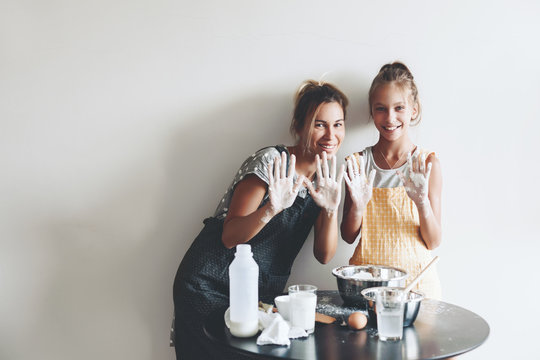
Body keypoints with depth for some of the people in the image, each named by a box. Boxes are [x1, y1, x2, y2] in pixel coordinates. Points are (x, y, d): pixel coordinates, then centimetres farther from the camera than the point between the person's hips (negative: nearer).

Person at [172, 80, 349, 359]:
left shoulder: (326, 179, 5)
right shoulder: (271, 161, -15)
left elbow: (324, 255, -1)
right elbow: (230, 237, -18)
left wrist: (331, 209, -18)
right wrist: (271, 209, -35)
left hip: (261, 298, 6)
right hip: (211, 289, -5)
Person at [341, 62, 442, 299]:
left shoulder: (428, 164, 0)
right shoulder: (359, 163, 3)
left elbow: (433, 242, 0)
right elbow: (349, 236, 6)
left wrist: (423, 202, -16)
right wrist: (357, 206, -12)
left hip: (415, 278, 0)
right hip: (366, 277, 1)